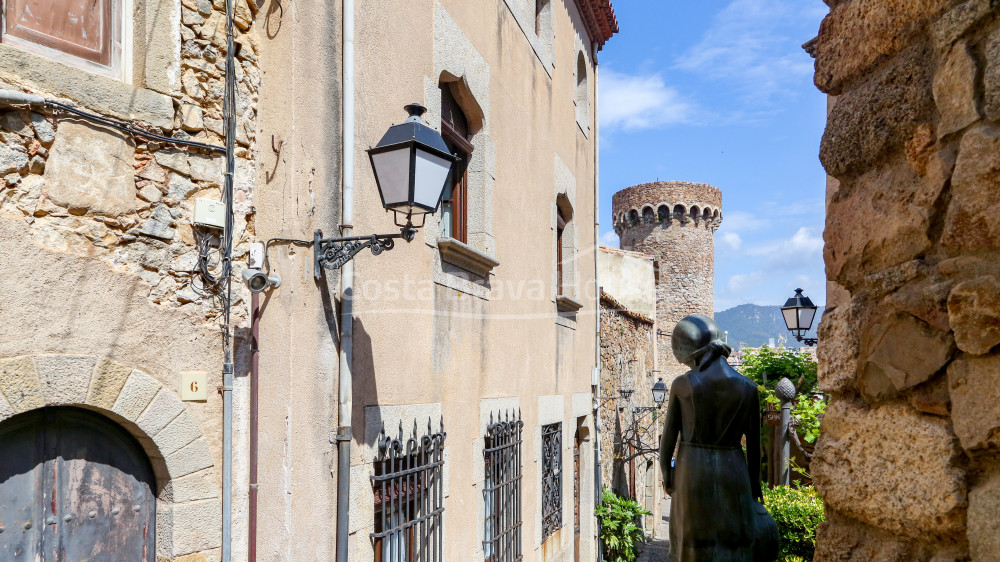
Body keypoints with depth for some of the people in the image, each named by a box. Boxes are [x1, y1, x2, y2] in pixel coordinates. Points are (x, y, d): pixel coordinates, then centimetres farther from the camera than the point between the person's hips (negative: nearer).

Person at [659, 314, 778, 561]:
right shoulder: (748, 387, -8)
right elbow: (754, 444, 1)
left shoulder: (681, 384, -12)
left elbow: (668, 436, -3)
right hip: (732, 474, 0)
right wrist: (754, 485, 14)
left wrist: (665, 474, 13)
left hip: (691, 473, 0)